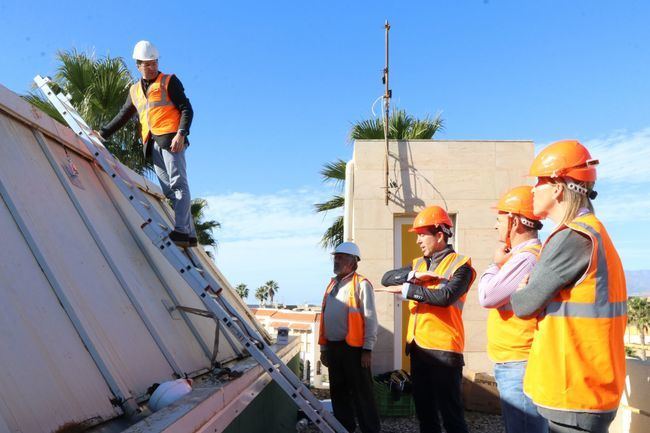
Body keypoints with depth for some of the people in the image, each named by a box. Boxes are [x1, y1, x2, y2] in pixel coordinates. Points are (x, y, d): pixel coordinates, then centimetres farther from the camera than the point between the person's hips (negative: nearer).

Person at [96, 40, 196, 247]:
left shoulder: (169, 81, 7)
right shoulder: (135, 90, 24)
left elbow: (186, 109, -2)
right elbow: (123, 116, 30)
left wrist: (181, 134, -16)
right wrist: (103, 133, 24)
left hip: (170, 139, -6)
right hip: (152, 144, 6)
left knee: (178, 184, -16)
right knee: (168, 189, 0)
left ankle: (181, 230, -26)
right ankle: (188, 233, -1)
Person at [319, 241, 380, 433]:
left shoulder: (361, 284, -6)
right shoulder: (332, 284, 16)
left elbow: (370, 319, -11)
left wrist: (367, 349, -16)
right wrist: (323, 347, 17)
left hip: (353, 347, -7)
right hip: (333, 347, 7)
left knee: (361, 393, -1)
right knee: (338, 392, 14)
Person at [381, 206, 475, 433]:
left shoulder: (460, 264, -7)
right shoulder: (418, 264, 14)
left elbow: (445, 296, -23)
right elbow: (387, 278, 3)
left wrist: (407, 289, -14)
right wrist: (414, 275, -13)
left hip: (443, 348, -7)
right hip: (417, 347, 7)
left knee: (450, 411, 2)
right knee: (424, 409, 18)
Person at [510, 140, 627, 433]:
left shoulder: (572, 238, -21)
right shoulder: (592, 233, 12)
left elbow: (525, 305, -16)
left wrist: (515, 296, 4)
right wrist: (529, 290, -2)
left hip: (573, 395, -9)